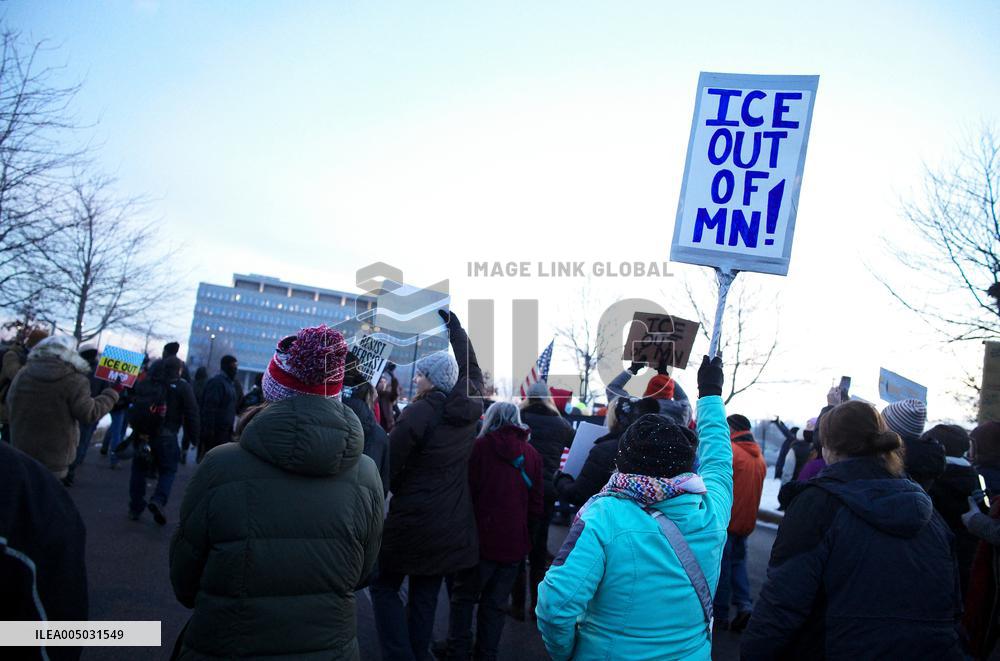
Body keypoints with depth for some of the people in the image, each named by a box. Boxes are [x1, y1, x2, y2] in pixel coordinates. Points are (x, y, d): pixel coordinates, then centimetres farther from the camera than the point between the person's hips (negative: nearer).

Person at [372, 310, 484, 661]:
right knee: (425, 596, 17)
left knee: (384, 587, 14)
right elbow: (472, 368, 20)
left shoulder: (418, 412, -17)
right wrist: (454, 324, 28)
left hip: (413, 519, -6)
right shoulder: (469, 409, 1)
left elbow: (389, 464, -13)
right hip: (453, 524, 6)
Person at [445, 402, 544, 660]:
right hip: (514, 543, 3)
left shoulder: (480, 447, -9)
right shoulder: (532, 454, 1)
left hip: (482, 539, -3)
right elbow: (537, 506, 4)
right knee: (495, 605, 15)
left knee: (464, 598, 15)